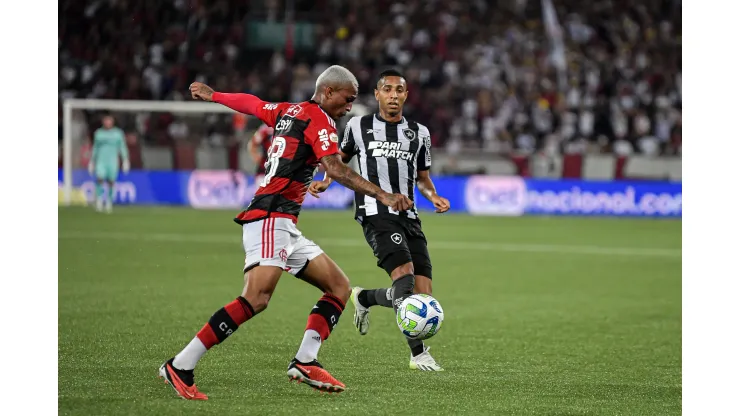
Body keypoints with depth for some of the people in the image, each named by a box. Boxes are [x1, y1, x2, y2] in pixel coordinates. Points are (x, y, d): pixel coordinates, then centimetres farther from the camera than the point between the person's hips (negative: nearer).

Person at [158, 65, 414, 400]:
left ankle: (305, 362, -2)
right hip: (271, 218, -11)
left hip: (285, 228, 11)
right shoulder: (318, 120, -6)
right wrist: (381, 195, -26)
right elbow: (335, 169, -21)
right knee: (256, 299, -25)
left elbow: (249, 102, 35)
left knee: (339, 287, 9)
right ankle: (180, 366, -24)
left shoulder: (287, 111, 19)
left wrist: (211, 94, 53)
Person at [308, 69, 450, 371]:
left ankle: (364, 298, 26)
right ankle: (418, 353, -14)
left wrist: (434, 196, 4)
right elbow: (341, 158, 24)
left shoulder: (419, 133, 15)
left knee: (423, 296, -3)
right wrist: (325, 182, 6)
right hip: (376, 213, -5)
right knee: (404, 278, -25)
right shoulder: (358, 126, 8)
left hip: (408, 216, 5)